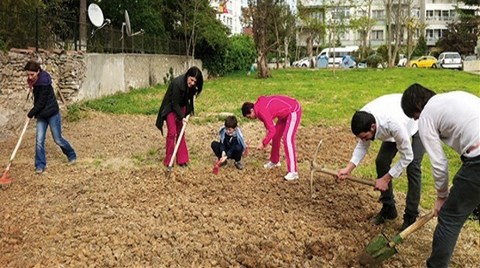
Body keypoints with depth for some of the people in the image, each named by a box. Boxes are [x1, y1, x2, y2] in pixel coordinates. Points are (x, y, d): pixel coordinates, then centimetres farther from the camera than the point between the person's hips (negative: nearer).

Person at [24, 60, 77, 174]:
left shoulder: (44, 82, -24)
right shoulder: (36, 81, 2)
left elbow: (41, 102, -21)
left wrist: (30, 114, -12)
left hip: (52, 113, -7)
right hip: (41, 114, 7)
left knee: (58, 139, 5)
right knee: (39, 140, 2)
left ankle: (71, 155, 29)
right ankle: (40, 165, 10)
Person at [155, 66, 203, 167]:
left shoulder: (192, 86, -13)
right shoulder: (178, 83, -32)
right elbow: (175, 104, -26)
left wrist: (187, 113, -4)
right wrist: (181, 117, -24)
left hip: (181, 107, 6)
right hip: (170, 108, -6)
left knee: (181, 132, 6)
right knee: (172, 132, -9)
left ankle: (181, 159, 12)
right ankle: (168, 160, 0)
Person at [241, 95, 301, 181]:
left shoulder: (262, 112, -26)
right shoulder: (259, 105, 2)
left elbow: (272, 131, -25)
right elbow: (268, 122, 15)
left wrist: (263, 143, -15)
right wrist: (267, 139, 12)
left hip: (293, 111, -10)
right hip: (286, 111, 10)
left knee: (287, 139, -17)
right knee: (276, 135, 15)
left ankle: (293, 172, -18)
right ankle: (275, 161, 32)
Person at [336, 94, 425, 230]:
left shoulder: (394, 125, -47)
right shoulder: (363, 119, -29)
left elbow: (407, 157, -32)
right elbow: (362, 145, -11)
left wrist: (386, 179, -26)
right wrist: (348, 168, -24)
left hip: (418, 124, -6)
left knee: (412, 167, -16)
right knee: (381, 161, -4)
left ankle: (411, 216, -2)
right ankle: (388, 208, 11)